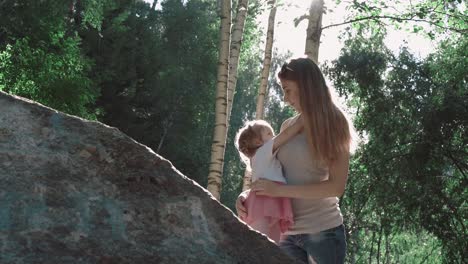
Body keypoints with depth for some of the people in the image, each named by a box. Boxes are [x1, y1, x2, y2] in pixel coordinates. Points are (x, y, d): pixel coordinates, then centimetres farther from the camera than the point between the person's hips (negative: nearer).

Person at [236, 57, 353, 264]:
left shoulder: (333, 125, -6)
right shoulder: (287, 127, 8)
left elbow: (336, 186, -15)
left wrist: (279, 190, -18)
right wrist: (247, 194, -1)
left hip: (323, 231, -5)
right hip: (288, 232, 5)